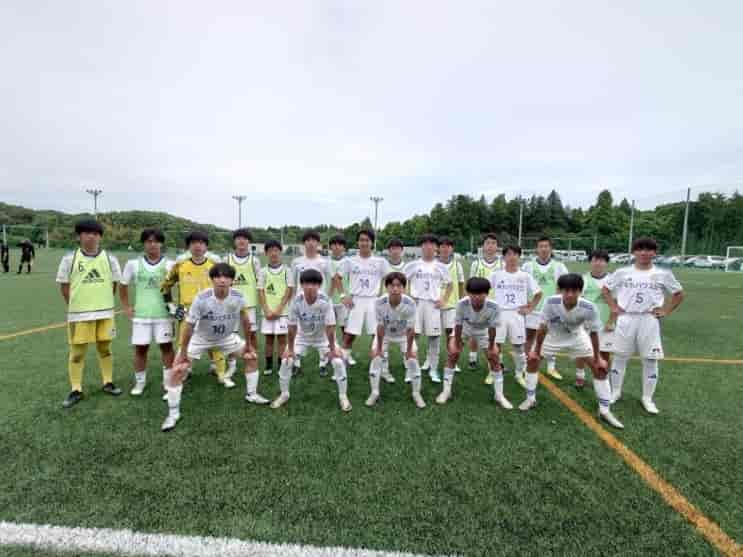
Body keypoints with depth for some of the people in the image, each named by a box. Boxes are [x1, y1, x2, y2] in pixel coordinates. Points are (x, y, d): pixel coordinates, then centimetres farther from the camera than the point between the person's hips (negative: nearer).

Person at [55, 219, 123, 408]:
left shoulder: (110, 259, 1)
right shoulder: (69, 259, -3)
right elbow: (64, 286, 2)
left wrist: (103, 303, 7)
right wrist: (75, 306, 3)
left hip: (105, 313, 1)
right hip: (79, 314, -1)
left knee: (105, 348, 13)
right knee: (77, 351, 6)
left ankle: (108, 383, 26)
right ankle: (76, 390, 18)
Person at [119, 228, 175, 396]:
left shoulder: (170, 265, -2)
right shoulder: (133, 264, 2)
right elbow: (123, 286, 14)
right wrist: (126, 307, 9)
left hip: (163, 314, -1)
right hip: (140, 315, 1)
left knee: (166, 347, 3)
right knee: (140, 348, 7)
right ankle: (140, 382, 22)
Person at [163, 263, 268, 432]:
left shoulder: (238, 297, -24)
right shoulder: (201, 298, -32)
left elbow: (245, 320, -7)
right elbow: (189, 325, -22)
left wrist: (248, 344, 2)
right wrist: (183, 352, -15)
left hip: (226, 338, 3)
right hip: (200, 339, -3)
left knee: (252, 357, 2)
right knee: (177, 371, -12)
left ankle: (252, 395, 23)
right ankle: (173, 414, 7)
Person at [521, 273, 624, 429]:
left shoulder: (589, 308, -35)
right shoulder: (551, 302, -36)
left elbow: (593, 333, -18)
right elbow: (543, 327, -23)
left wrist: (597, 358, -9)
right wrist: (536, 350, -15)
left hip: (576, 336, 0)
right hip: (552, 335, 0)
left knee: (600, 367, -5)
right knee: (532, 360, -4)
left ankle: (604, 411, 10)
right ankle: (530, 399, 15)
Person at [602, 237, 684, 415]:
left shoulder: (663, 274, 2)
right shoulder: (622, 273, 1)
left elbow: (679, 294, 13)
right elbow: (606, 289, 12)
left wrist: (665, 311, 4)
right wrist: (614, 308, 4)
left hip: (649, 321, 0)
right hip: (626, 320, 0)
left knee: (650, 360, 5)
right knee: (620, 357, 7)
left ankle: (647, 398, 19)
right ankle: (615, 392, 21)